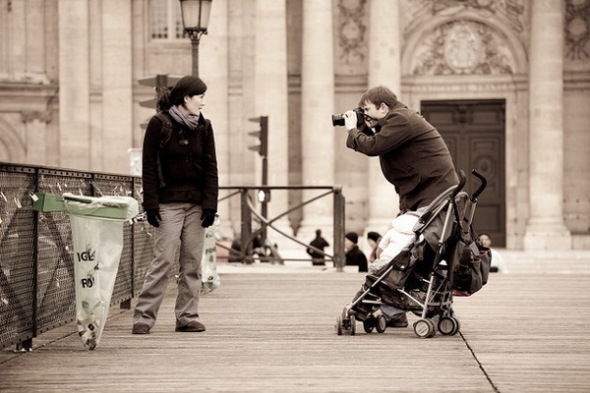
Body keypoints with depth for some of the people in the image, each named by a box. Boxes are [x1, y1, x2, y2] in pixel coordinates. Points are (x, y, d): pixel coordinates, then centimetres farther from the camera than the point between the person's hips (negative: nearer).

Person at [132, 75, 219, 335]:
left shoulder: (203, 127, 10)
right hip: (168, 203, -4)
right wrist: (151, 204, -10)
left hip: (196, 204, 5)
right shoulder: (159, 124, -3)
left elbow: (210, 167, 8)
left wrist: (210, 205, -1)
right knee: (163, 260, -8)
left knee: (192, 262, 4)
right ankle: (143, 317, -4)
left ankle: (187, 317, 10)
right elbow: (149, 166, -4)